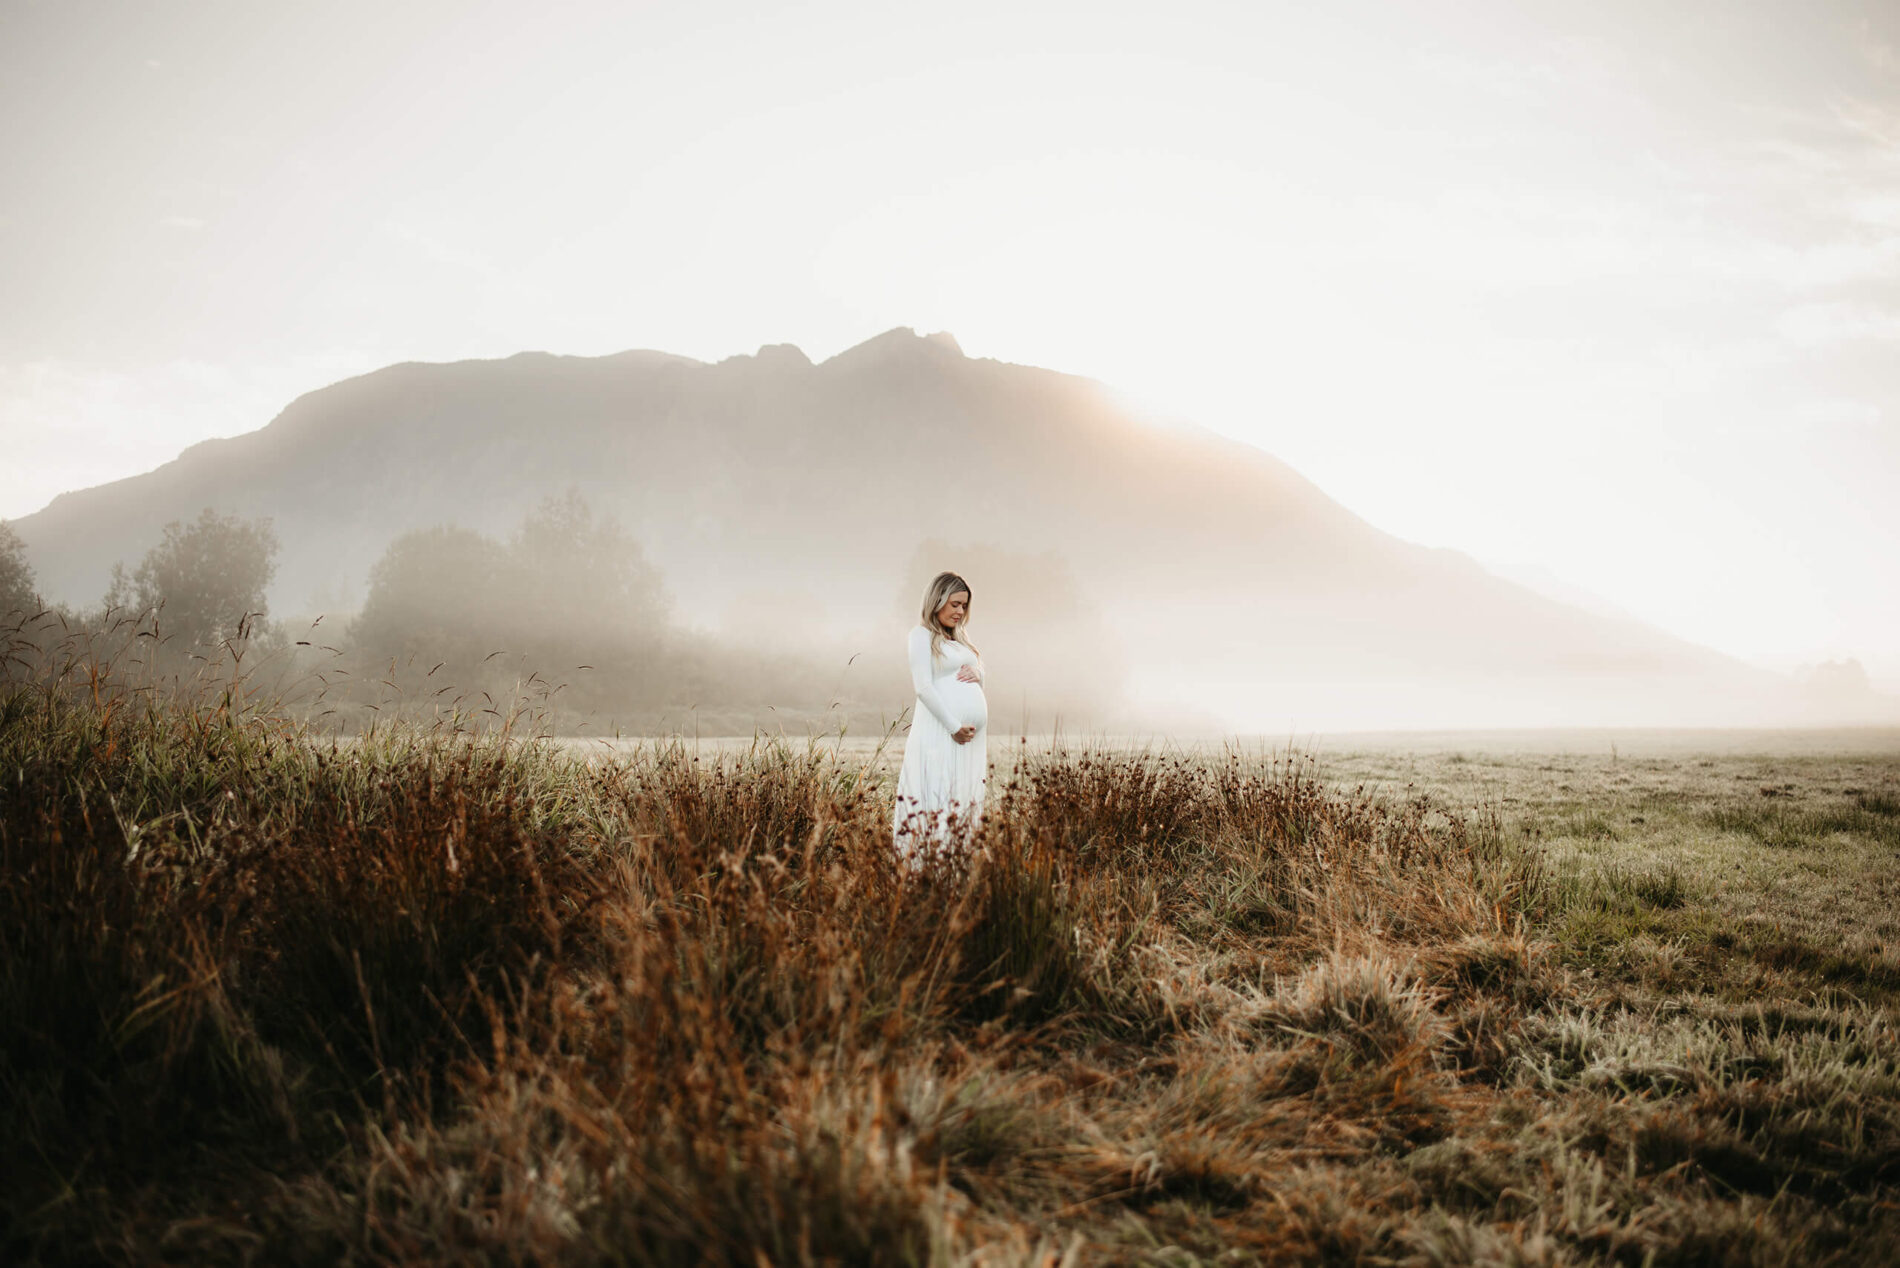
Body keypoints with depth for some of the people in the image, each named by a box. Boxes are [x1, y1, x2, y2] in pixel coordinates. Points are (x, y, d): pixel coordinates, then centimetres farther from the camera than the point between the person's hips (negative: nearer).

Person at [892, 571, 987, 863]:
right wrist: (954, 727, -15)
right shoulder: (922, 635, -1)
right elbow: (923, 688, -10)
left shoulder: (961, 637, 21)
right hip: (941, 730, -7)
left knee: (966, 802, 4)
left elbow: (980, 681, 24)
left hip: (971, 734, 8)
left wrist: (977, 673, -1)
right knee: (939, 800, -10)